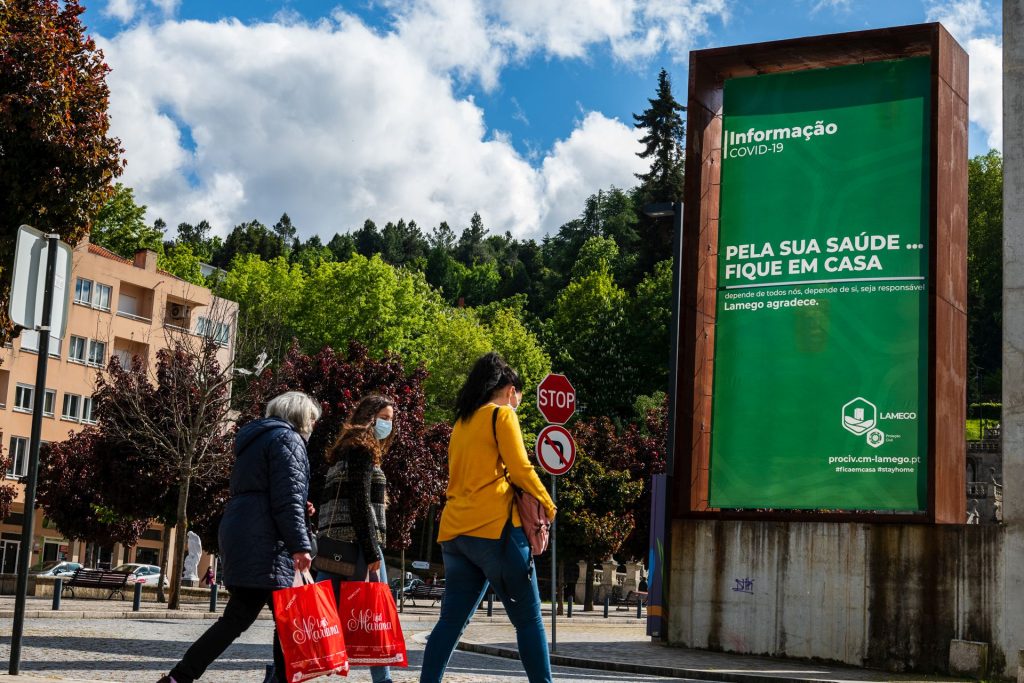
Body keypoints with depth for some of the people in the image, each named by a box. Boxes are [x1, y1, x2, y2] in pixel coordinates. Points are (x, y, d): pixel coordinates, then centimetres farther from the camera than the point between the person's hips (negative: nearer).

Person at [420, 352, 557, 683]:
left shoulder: (462, 422, 22)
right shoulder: (502, 415, -1)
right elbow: (521, 470, -8)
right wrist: (547, 506, 5)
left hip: (455, 531, 7)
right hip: (493, 529, -7)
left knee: (452, 620, 7)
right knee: (528, 618, 0)